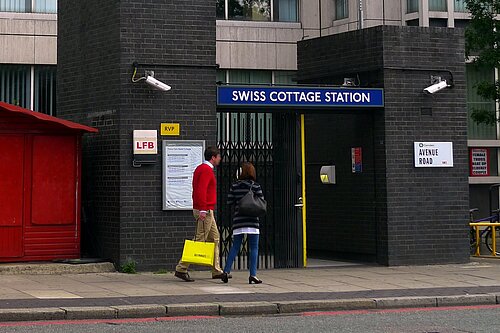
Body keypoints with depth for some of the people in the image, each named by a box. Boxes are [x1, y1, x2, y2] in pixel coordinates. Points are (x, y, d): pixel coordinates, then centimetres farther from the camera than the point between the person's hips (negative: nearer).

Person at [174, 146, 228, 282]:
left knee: (215, 238, 13)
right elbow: (201, 191, -25)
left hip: (206, 211, 11)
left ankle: (217, 271, 16)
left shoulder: (201, 168, 17)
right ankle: (181, 269, -8)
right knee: (199, 240, -9)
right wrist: (202, 210, -27)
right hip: (205, 211, -11)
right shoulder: (206, 170, -14)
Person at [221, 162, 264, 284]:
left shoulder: (234, 186, 2)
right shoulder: (255, 186, -3)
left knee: (235, 247, 12)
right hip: (252, 220, -3)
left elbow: (229, 202, 2)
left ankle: (226, 272, 4)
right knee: (254, 248, 2)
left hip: (238, 220, 3)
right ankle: (253, 275, -4)